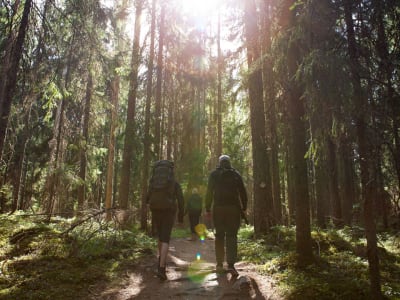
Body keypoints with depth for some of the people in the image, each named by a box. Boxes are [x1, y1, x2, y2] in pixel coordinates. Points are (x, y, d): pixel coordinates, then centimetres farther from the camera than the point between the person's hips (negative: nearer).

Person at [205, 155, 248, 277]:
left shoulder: (214, 174, 6)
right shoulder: (235, 174, 5)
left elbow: (209, 193, 2)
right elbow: (243, 192, 2)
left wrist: (208, 209, 5)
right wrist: (244, 208, 7)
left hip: (218, 208, 1)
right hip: (233, 208, -1)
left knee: (219, 235, 10)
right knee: (232, 236, -1)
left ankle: (219, 264, 14)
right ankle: (231, 264, -13)